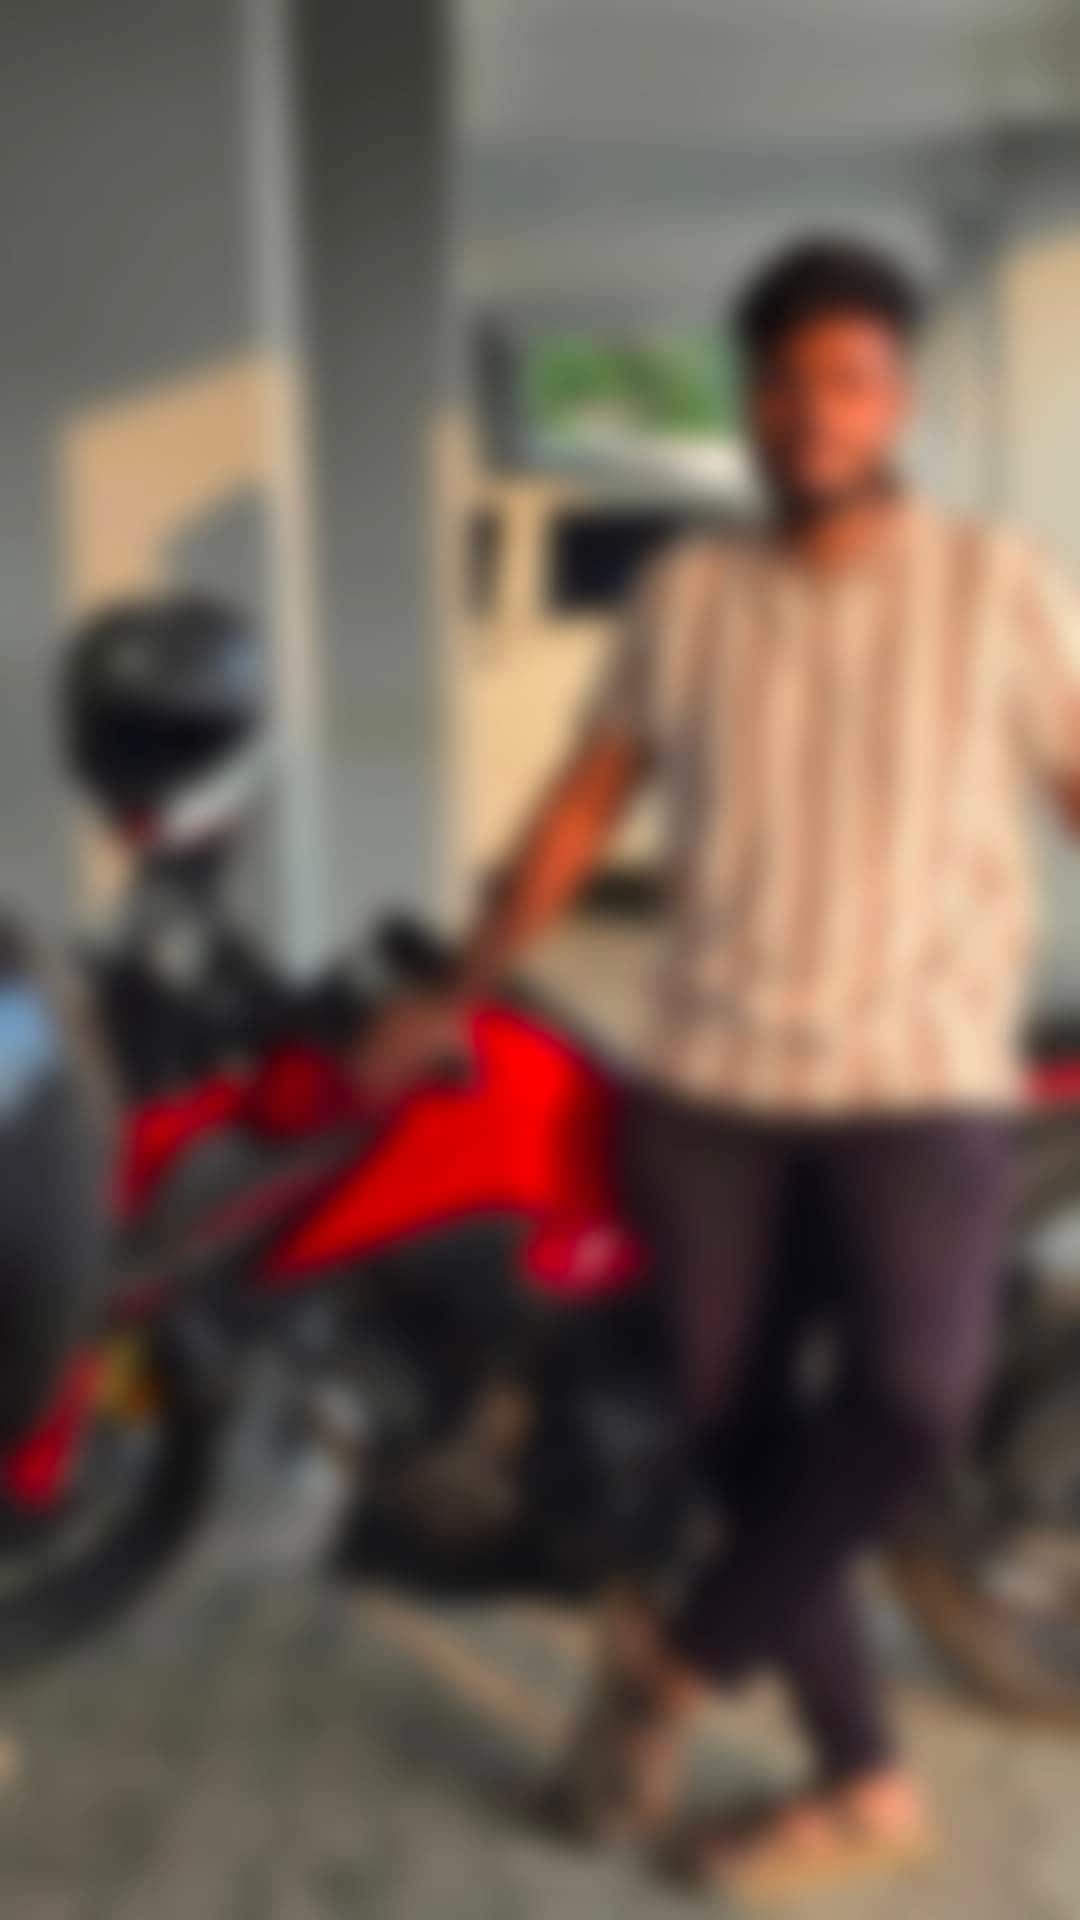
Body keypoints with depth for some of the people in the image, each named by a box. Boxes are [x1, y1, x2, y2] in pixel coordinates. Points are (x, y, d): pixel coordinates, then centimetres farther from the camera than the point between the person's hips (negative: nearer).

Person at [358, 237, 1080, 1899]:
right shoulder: (685, 593, 8)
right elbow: (585, 806, 14)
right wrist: (458, 998, 16)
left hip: (920, 1073, -3)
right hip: (710, 1072, 3)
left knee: (917, 1401, -24)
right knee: (724, 1428, 4)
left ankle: (678, 1653, 2)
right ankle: (861, 1780, 22)